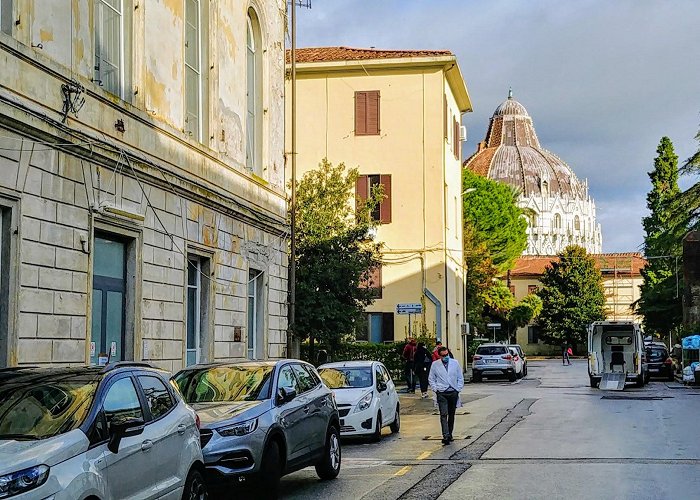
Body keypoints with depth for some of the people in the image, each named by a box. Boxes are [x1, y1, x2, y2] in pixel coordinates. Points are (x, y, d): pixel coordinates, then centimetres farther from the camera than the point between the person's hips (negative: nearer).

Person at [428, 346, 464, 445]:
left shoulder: (455, 363, 6)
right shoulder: (435, 365, 2)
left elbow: (460, 378, 11)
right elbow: (431, 379, 8)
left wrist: (458, 389, 1)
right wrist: (435, 389, -4)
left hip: (453, 393, 2)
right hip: (442, 393, -2)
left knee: (451, 415, 10)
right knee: (443, 414, -13)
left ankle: (450, 434, 22)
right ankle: (446, 436, -20)